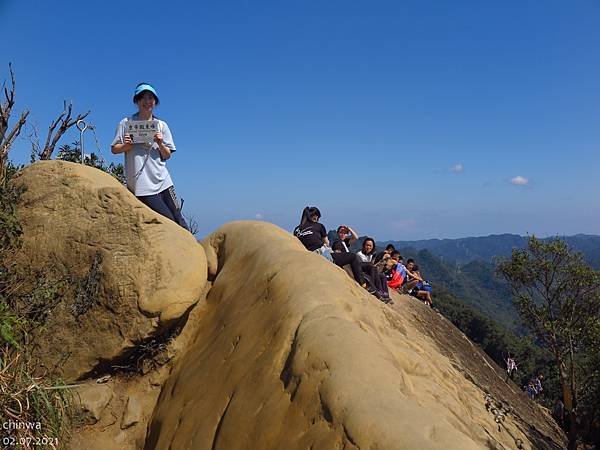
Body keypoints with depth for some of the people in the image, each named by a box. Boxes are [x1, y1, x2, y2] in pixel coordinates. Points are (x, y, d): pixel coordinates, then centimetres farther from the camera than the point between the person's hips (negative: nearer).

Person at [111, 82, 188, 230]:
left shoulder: (161, 125, 12)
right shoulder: (126, 123, 5)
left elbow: (167, 155, 11)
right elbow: (114, 149, 8)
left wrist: (160, 144, -8)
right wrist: (127, 145, -11)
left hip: (163, 181, 3)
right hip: (142, 184, -3)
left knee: (180, 224, 0)